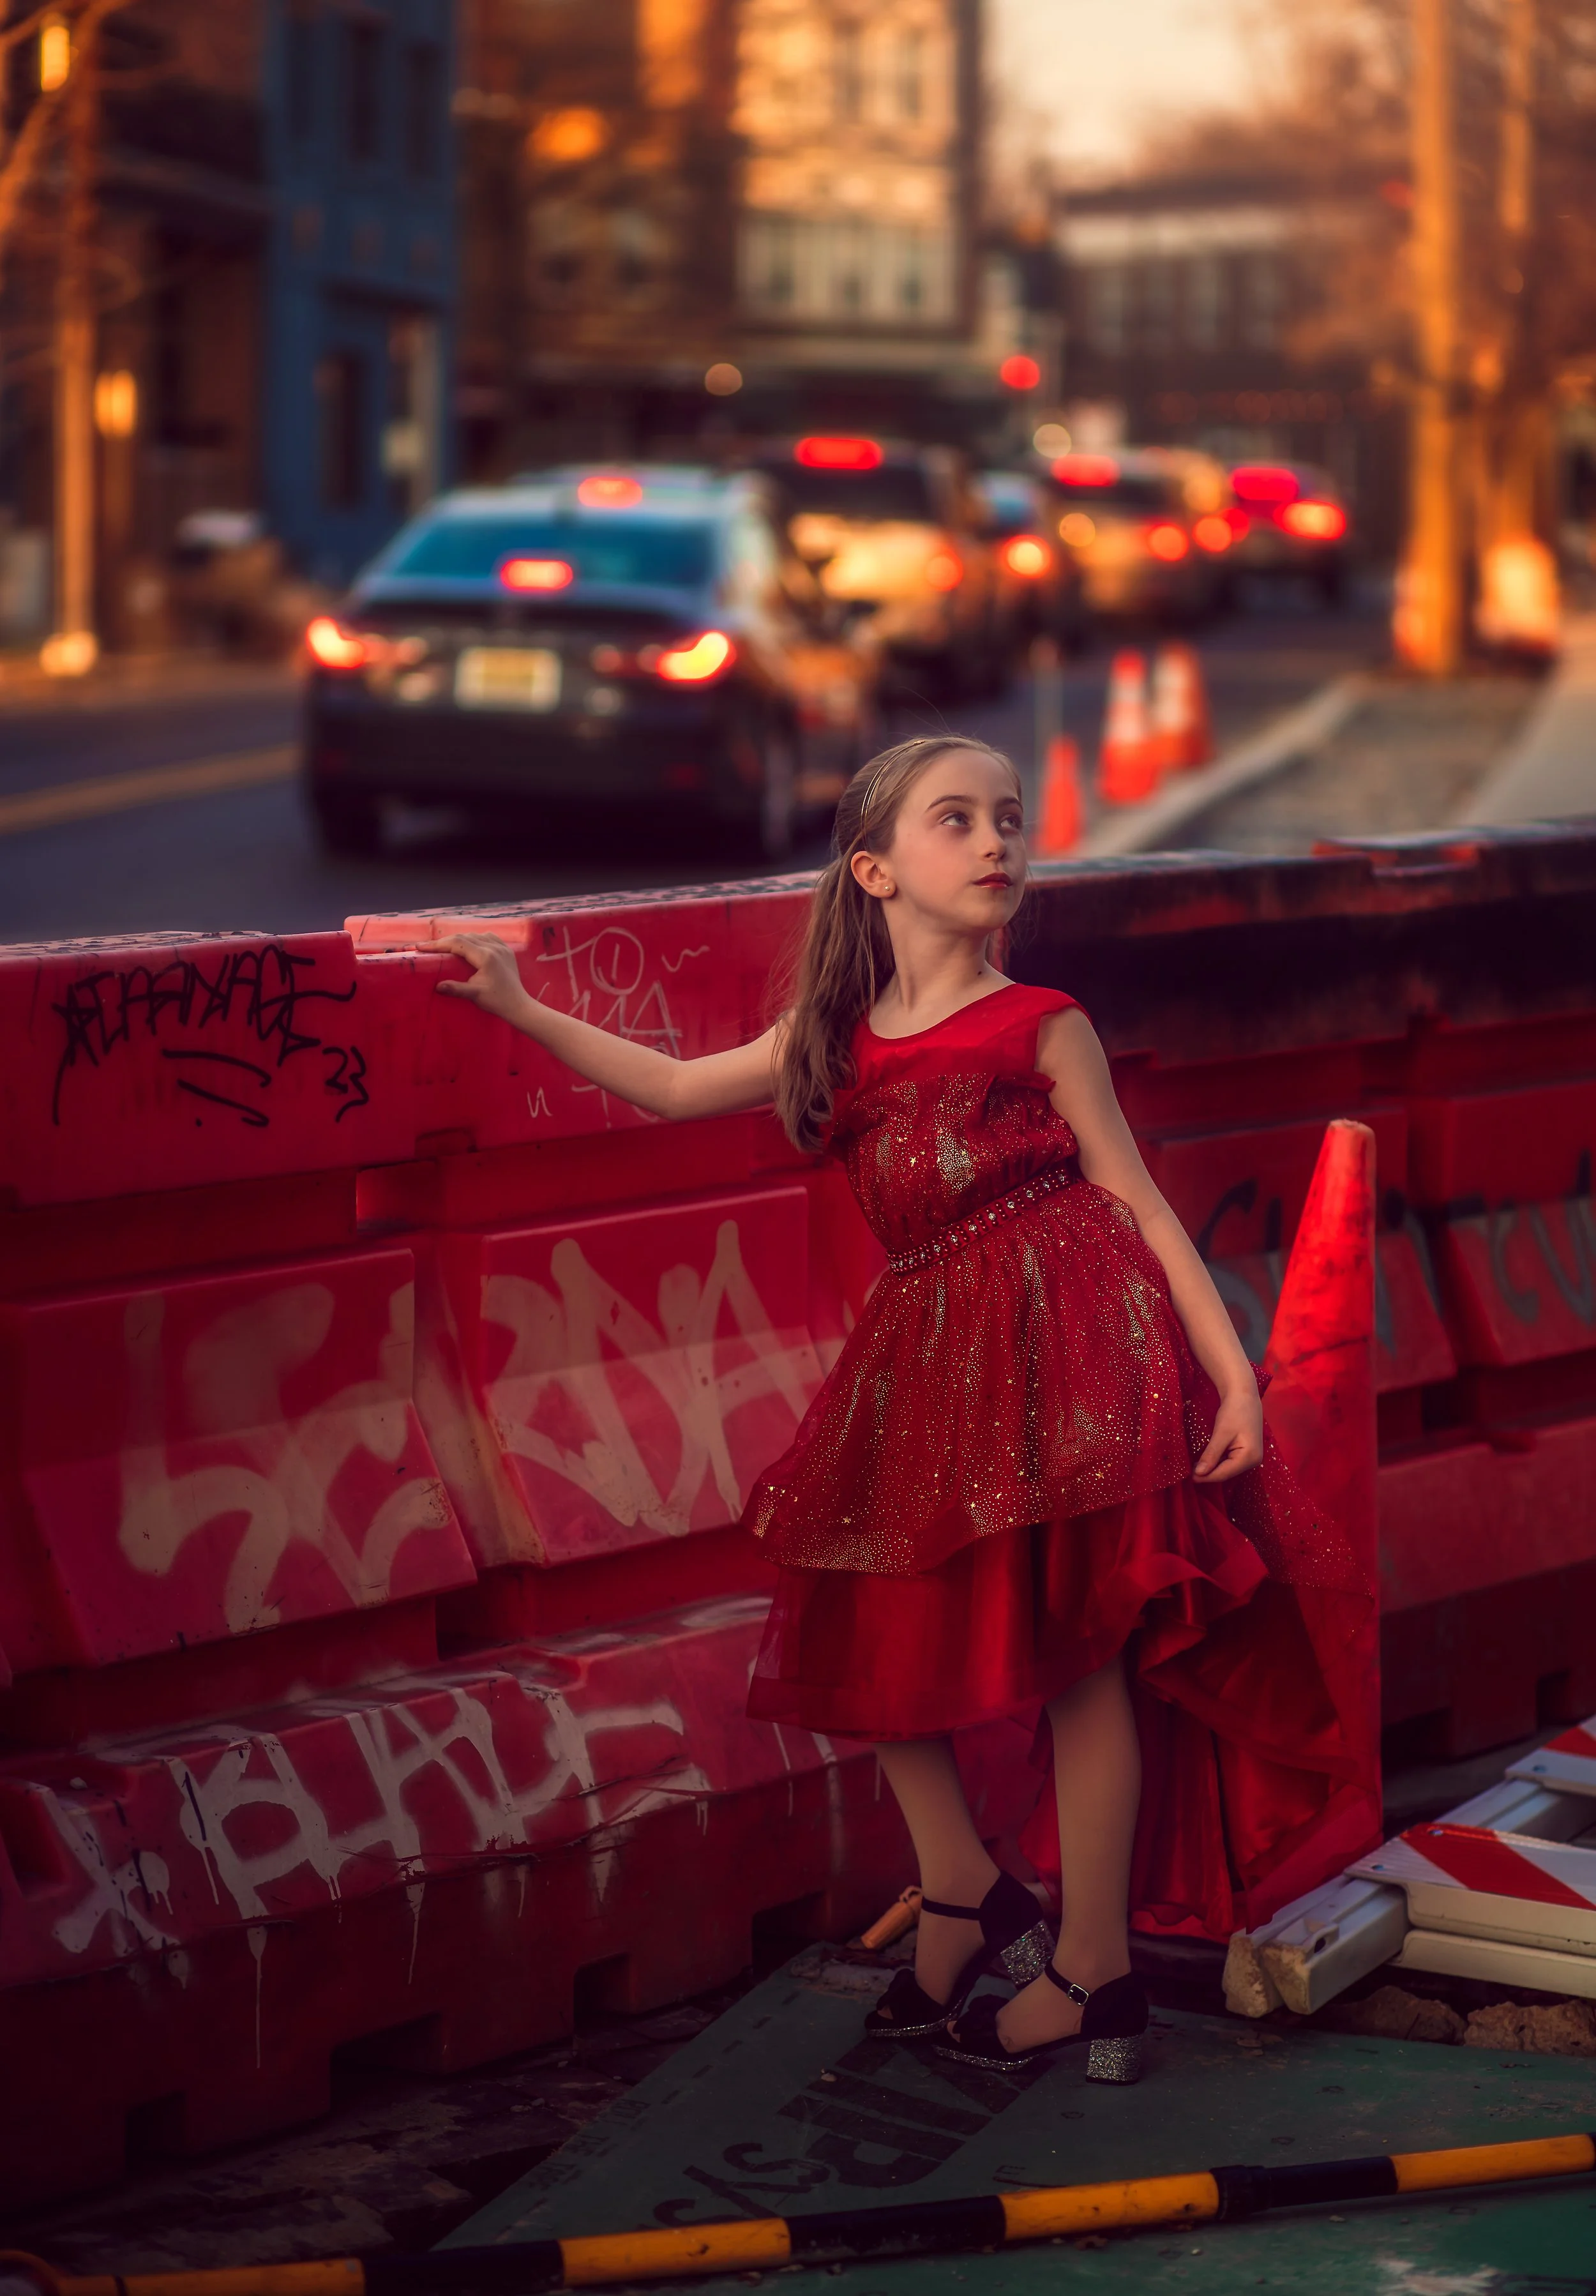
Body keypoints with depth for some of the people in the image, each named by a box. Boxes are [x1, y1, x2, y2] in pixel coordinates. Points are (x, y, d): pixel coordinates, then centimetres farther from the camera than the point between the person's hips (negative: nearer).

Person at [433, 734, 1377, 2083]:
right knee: (871, 1629, 4)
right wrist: (519, 1009, 16)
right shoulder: (836, 1039, 10)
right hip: (928, 1363, 5)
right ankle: (966, 1898, 22)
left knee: (1080, 1648, -4)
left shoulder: (1041, 1027, -1)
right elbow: (675, 1090, 19)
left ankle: (1092, 1970, 5)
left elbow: (1138, 1201, -2)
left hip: (1065, 1341, -5)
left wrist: (1233, 1369, -8)